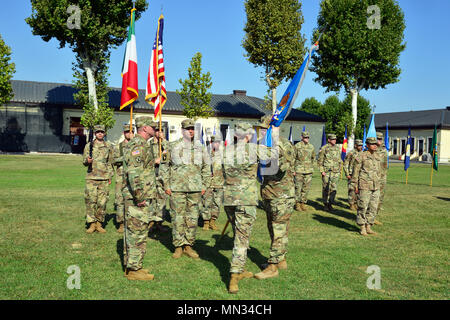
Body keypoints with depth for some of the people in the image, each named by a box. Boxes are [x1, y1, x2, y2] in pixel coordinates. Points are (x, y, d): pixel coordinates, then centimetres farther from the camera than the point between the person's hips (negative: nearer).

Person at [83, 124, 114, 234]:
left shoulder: (108, 146, 10)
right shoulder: (89, 145, 8)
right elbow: (84, 161, 10)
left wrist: (110, 177, 8)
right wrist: (87, 161, -14)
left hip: (104, 178, 1)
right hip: (91, 177, -1)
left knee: (102, 202, 1)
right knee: (90, 201, -5)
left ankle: (99, 223, 10)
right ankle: (92, 224, 2)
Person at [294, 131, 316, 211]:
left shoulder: (311, 147, 8)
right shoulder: (297, 146, -4)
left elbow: (313, 157, 22)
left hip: (308, 171, 4)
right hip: (299, 171, -4)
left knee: (306, 188, 6)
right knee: (298, 188, -3)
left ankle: (303, 203, 16)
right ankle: (297, 204, 7)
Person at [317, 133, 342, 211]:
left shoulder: (338, 148, 9)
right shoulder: (323, 148, -4)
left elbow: (339, 160, 17)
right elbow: (320, 161, -3)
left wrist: (339, 170, 12)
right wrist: (321, 171, -10)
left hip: (335, 171, 3)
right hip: (326, 171, -3)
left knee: (334, 188, -4)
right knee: (325, 188, 3)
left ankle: (330, 203, 9)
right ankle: (325, 204, 15)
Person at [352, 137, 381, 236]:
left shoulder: (377, 156, 13)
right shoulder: (361, 156, -6)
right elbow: (355, 172, -5)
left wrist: (378, 185, 18)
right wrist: (356, 186, -8)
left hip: (375, 187, 6)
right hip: (364, 186, -6)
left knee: (373, 208, 7)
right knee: (363, 207, -2)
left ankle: (368, 227, 17)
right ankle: (362, 228, 7)